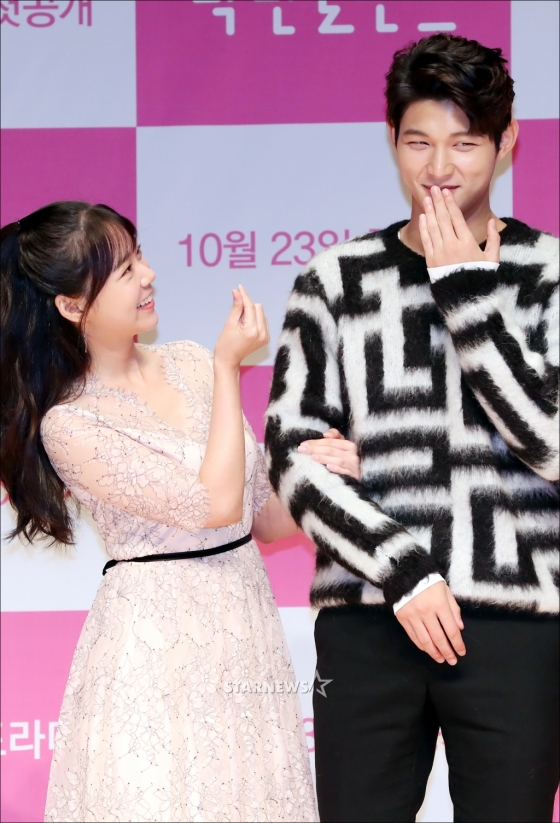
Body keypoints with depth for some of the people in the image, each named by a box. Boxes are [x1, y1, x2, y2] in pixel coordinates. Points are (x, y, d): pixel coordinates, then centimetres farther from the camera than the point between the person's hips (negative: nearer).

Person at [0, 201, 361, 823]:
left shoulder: (191, 364, 6)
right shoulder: (68, 424, -11)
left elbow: (262, 515, 12)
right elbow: (216, 503, -18)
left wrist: (314, 468, -8)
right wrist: (228, 369, -12)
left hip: (248, 636, 5)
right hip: (158, 649, -5)